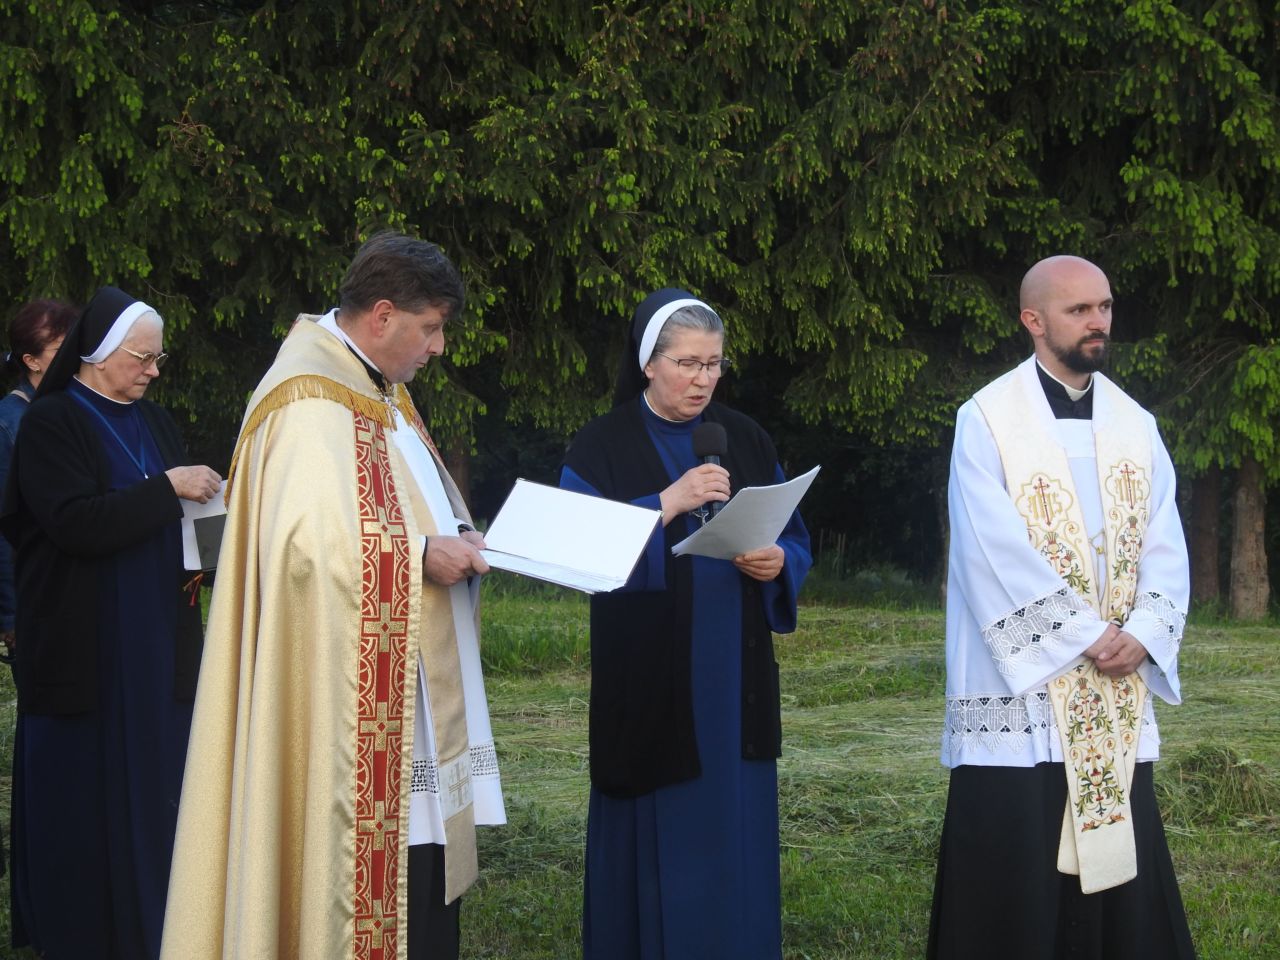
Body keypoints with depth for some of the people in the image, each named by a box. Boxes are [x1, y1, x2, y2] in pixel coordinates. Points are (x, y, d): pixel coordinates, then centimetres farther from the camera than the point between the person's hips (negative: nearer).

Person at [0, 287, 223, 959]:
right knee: (85, 786, 0)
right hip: (83, 644, -6)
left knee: (153, 776, 7)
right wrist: (166, 488, -21)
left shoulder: (152, 424, 12)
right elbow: (76, 523, -21)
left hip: (156, 643, 6)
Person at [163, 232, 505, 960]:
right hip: (352, 706, -10)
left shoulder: (380, 395, 17)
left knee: (423, 887, 8)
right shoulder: (311, 407, -15)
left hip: (414, 697, 10)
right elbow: (307, 541, -26)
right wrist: (421, 557, -21)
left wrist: (456, 542, 7)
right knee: (366, 875, -7)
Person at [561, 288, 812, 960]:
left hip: (734, 676, 3)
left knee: (734, 829, 5)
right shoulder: (602, 447, -1)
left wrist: (777, 563, -12)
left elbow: (796, 540, 11)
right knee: (655, 835, -1)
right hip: (646, 678, -3)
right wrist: (668, 503, -21)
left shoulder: (746, 441, 9)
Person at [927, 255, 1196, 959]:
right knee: (1012, 882, -3)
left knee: (1119, 876, 5)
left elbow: (1165, 549, 6)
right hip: (1020, 687, -5)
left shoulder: (1136, 427, 11)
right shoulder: (987, 420, -5)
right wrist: (1087, 634, -14)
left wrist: (1141, 634, -11)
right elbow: (997, 553, -13)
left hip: (1117, 696, 5)